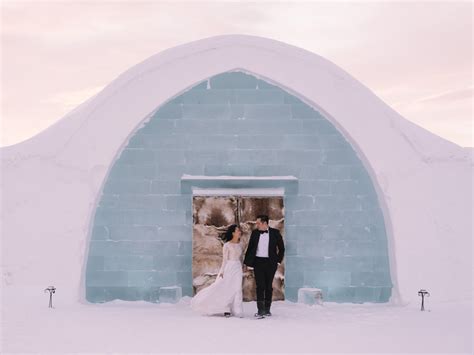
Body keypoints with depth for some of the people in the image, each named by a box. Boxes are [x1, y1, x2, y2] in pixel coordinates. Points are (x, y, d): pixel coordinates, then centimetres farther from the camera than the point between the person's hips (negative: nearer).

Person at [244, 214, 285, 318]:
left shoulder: (275, 233, 0)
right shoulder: (255, 233, 6)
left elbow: (281, 248, 7)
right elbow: (250, 248, 10)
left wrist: (278, 261, 2)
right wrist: (246, 262, 7)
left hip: (270, 263, 0)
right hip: (258, 262, 0)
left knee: (268, 286, 7)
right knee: (260, 286, -8)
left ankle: (267, 309, 17)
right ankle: (260, 310, -10)